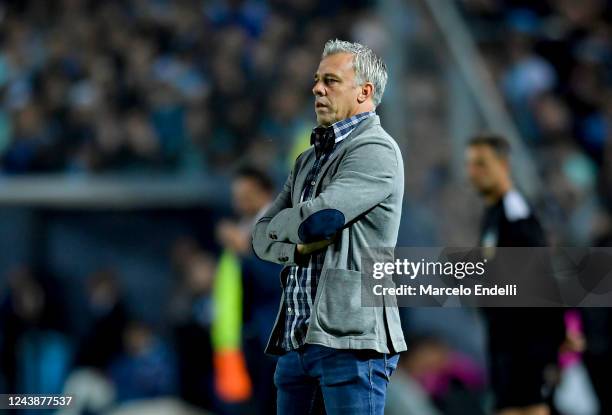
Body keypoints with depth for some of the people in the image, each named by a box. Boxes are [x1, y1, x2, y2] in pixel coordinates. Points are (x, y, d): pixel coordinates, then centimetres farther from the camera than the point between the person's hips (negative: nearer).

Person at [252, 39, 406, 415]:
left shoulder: (376, 150, -5)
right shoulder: (308, 159, 22)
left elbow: (318, 218, -17)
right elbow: (263, 238, 17)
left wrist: (282, 225, 5)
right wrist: (299, 243, -5)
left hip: (351, 341, -8)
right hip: (296, 340, 8)